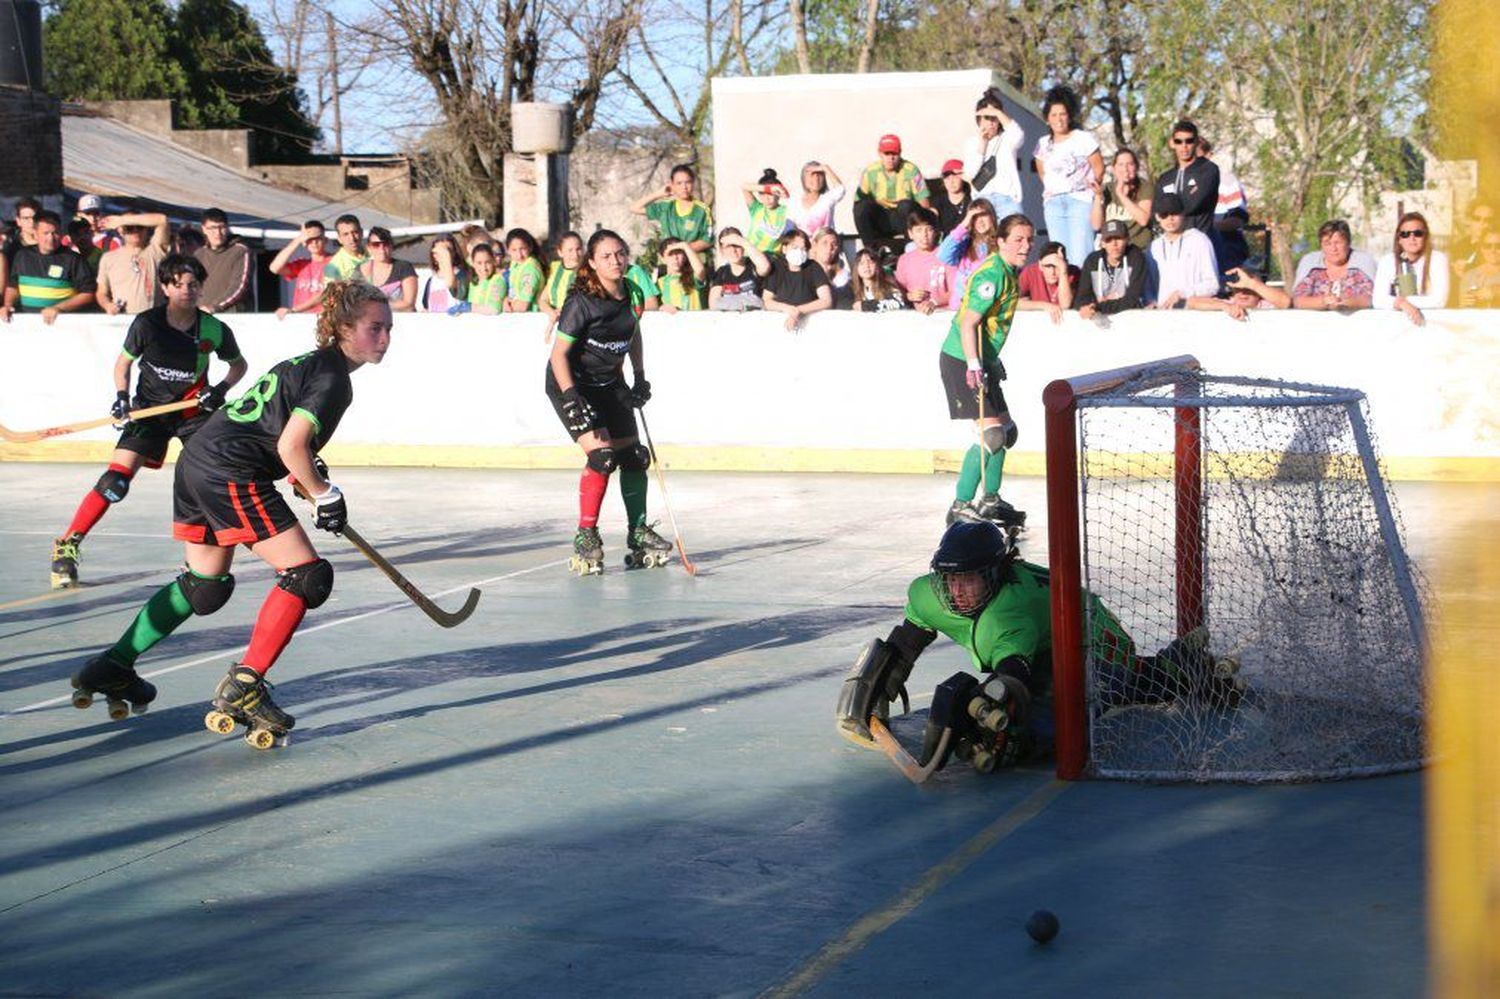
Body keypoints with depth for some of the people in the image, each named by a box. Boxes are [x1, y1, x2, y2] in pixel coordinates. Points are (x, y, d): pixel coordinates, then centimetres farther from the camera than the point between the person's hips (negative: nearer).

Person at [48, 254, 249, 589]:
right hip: (150, 409, -1)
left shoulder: (215, 330, -9)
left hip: (194, 409, 2)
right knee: (115, 481, -13)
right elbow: (123, 363, 2)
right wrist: (122, 397, -13)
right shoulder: (147, 323, -13)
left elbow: (239, 364, 8)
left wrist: (221, 389, -9)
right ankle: (67, 547, -6)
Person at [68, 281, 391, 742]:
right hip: (231, 475, -10)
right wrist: (323, 495, -6)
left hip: (197, 461, 10)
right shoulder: (332, 377, -11)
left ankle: (111, 668, 32)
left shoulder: (311, 362, 19)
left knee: (206, 585, 24)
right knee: (306, 576, -9)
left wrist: (310, 472, 20)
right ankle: (243, 688, -10)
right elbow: (290, 447, -19)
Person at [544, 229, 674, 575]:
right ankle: (585, 538, -11)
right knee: (601, 454, -21)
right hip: (572, 383, -7)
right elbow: (559, 353, -22)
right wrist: (571, 397, -30)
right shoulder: (582, 302, -22)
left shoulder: (632, 294, -3)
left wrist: (640, 377, 16)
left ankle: (638, 533, 23)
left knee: (634, 456, 8)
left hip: (611, 384, 7)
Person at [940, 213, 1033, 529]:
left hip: (982, 361, 10)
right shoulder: (993, 274, -20)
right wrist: (974, 366, -33)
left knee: (1006, 430, 16)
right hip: (962, 361, -10)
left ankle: (991, 502, 26)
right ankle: (960, 506, -13)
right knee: (991, 434, -16)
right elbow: (968, 323, -25)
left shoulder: (1010, 271, 12)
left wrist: (993, 363, 28)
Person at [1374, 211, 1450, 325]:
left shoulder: (1438, 259, -3)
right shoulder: (1387, 261, 2)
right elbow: (1379, 300, -9)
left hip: (1431, 320, 0)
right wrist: (1403, 304, -27)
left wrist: (1401, 300, -12)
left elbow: (1440, 300, -13)